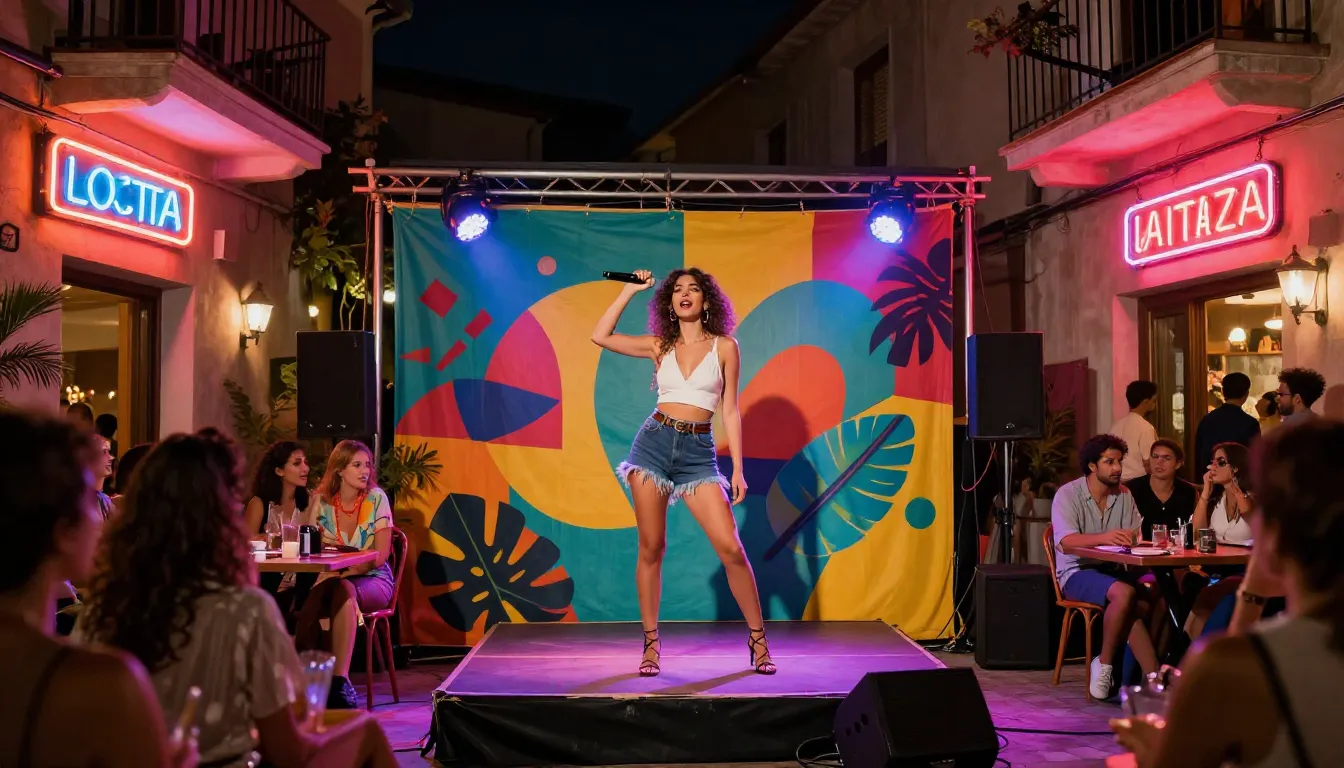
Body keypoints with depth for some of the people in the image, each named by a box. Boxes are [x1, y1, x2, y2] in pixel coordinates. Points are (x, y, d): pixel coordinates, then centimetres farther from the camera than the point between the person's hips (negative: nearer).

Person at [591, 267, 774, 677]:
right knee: (651, 548, 2)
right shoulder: (659, 346, 9)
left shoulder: (725, 347, 5)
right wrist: (631, 290, 6)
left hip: (698, 453, -1)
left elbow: (730, 411, 5)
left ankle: (757, 638, 6)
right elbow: (600, 336, 2)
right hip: (654, 443, 2)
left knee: (731, 547, -8)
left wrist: (738, 470, 1)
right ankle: (651, 642, 13)